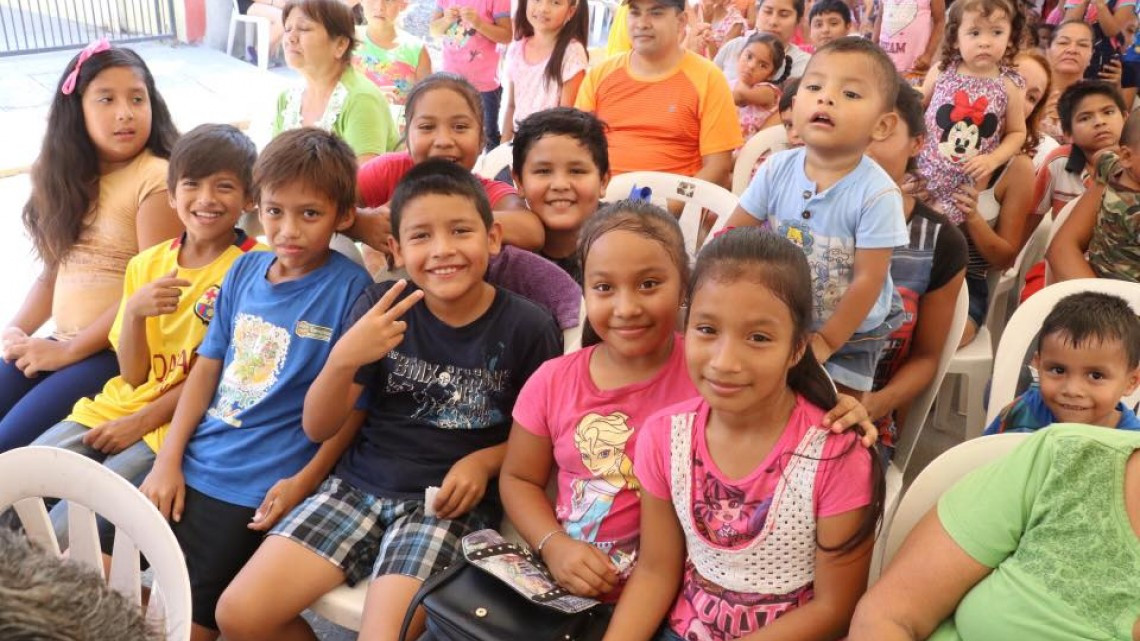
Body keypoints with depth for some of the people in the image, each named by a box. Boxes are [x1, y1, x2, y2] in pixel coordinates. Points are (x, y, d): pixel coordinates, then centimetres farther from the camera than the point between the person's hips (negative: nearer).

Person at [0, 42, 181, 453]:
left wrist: (70, 350, -14)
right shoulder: (72, 179, 13)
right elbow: (55, 271, 18)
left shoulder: (157, 180, -11)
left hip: (120, 352, -7)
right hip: (60, 344, 7)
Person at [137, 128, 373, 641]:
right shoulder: (245, 269, 7)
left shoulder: (351, 289, -10)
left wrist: (304, 482, -14)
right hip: (190, 465, 6)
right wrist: (168, 459, 4)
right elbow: (208, 367, 9)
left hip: (257, 492, -6)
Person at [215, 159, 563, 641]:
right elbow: (318, 429, -1)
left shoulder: (528, 328, -8)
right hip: (359, 484, 3)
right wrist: (343, 359, -21)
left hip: (450, 502, -3)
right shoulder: (382, 307, -2)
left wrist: (484, 461, -14)